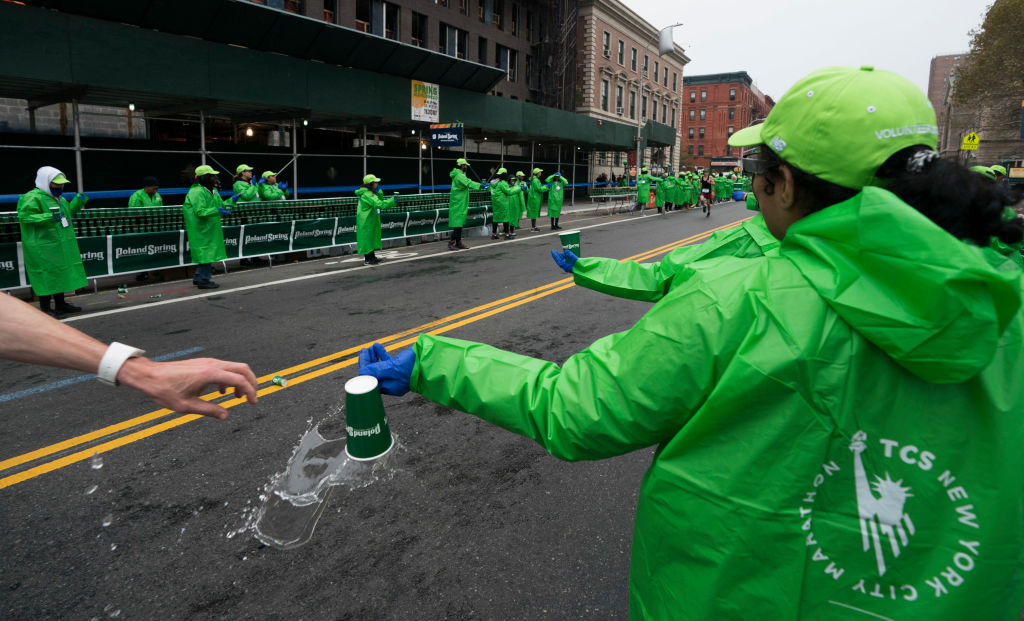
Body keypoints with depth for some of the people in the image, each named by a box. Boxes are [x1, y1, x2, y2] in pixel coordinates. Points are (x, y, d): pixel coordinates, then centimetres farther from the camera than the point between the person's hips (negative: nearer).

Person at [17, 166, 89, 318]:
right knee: (47, 275, -5)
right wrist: (49, 217, -31)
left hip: (61, 246, 10)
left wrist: (78, 202, 15)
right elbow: (24, 216, -23)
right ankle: (45, 309, 4)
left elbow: (69, 212, 31)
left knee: (60, 273, 17)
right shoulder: (32, 198, -14)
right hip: (43, 248, -10)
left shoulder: (58, 198, 16)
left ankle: (60, 305, 29)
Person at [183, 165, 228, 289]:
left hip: (210, 228, 10)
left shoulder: (212, 191, 15)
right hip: (201, 229, -10)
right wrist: (217, 211, -35)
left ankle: (198, 278, 26)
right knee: (206, 253, -6)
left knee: (208, 253, 15)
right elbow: (200, 212, -26)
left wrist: (231, 201, 10)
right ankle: (204, 280, 2)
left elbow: (220, 205, 25)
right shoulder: (197, 192, -17)